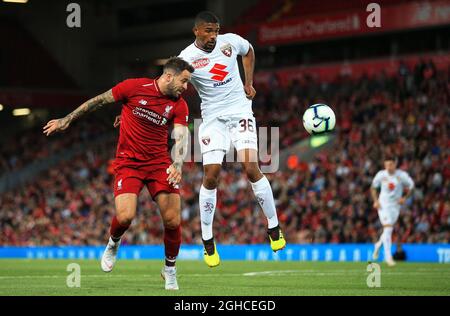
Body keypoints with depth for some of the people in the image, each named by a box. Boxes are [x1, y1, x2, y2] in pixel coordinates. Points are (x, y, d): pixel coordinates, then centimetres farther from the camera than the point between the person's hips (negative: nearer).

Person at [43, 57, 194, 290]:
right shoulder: (134, 87, -9)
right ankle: (113, 245, 16)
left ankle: (170, 270, 15)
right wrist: (67, 120, 6)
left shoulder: (179, 106, -1)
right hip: (128, 163, -2)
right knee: (125, 217, -21)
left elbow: (181, 138, -10)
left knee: (172, 220, -9)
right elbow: (99, 101, 2)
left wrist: (177, 165, -30)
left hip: (159, 163, 2)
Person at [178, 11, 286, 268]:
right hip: (213, 118, -1)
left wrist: (249, 83, 15)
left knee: (251, 169, -13)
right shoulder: (187, 58, -10)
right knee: (211, 175, -10)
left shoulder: (231, 41, -2)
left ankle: (274, 228, 2)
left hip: (240, 111, 1)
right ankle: (208, 242, 4)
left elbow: (248, 51, 22)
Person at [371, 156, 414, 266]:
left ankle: (378, 245, 41)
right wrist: (375, 201, -4)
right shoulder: (381, 175, -8)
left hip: (395, 205, 2)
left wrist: (404, 198, -10)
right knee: (388, 229, -14)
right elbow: (373, 187, 8)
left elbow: (411, 187, 4)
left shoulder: (402, 175, -10)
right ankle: (388, 256, -11)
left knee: (388, 230, 9)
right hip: (383, 204, -2)